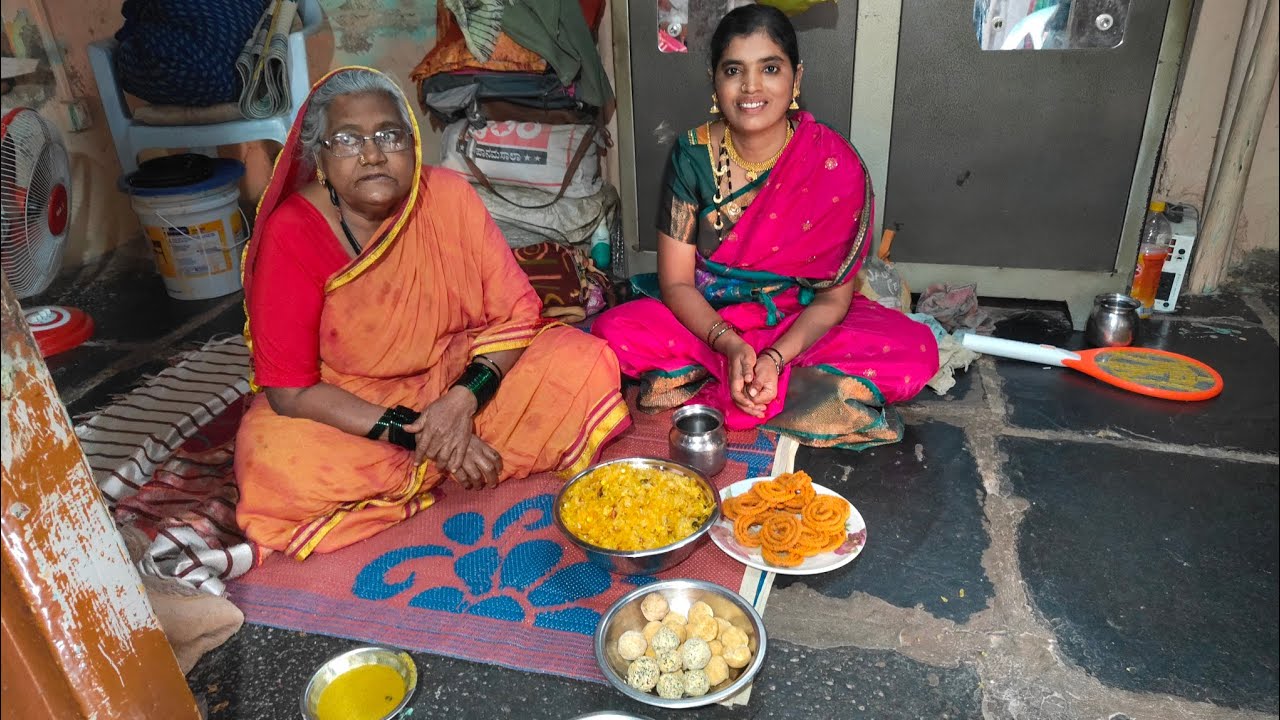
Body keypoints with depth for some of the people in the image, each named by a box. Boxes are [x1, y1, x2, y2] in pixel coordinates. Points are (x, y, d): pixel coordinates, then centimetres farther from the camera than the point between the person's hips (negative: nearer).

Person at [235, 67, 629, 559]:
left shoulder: (448, 195, -11)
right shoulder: (292, 233, -17)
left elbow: (517, 312, -8)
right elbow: (291, 390, -18)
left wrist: (465, 397, -24)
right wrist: (414, 431, -25)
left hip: (462, 381, 2)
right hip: (349, 411, -1)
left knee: (586, 363, -17)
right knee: (274, 463, -33)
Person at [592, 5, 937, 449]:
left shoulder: (834, 167, -15)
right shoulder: (693, 154, -11)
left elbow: (833, 297, -12)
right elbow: (676, 281, -10)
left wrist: (775, 358, -28)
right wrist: (730, 345, -26)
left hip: (799, 326, 0)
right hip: (708, 319, 1)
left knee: (915, 350, -27)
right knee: (614, 332, -26)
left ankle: (701, 391, -23)